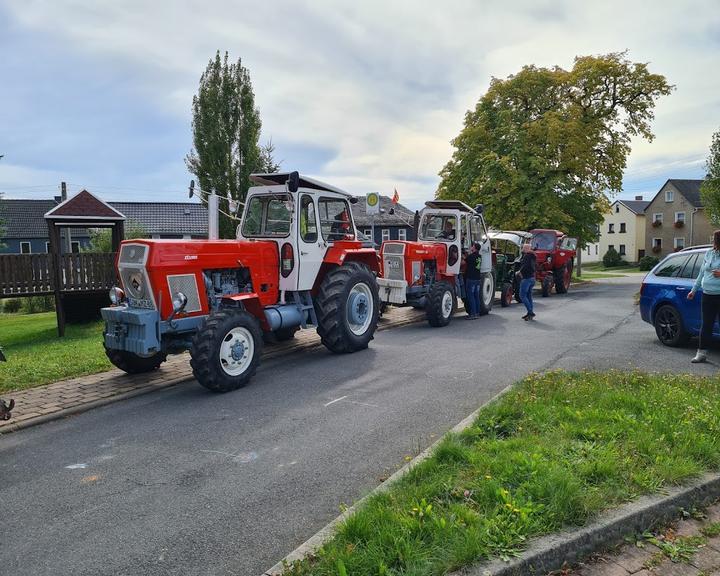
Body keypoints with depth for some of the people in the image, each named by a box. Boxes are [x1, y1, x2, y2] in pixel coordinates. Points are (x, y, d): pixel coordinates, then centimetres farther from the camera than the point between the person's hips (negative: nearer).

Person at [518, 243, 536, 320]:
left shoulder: (527, 256, -14)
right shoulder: (532, 256, 15)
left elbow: (525, 265, -26)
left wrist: (520, 272, -13)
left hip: (526, 278, -10)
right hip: (532, 277, 10)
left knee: (522, 295, -8)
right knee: (529, 295, 14)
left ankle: (530, 312, -13)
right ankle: (530, 313, 17)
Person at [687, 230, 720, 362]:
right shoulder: (709, 253, 11)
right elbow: (701, 273, 19)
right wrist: (694, 290, 20)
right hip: (707, 295, 5)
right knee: (706, 325, 10)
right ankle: (702, 353, 16)